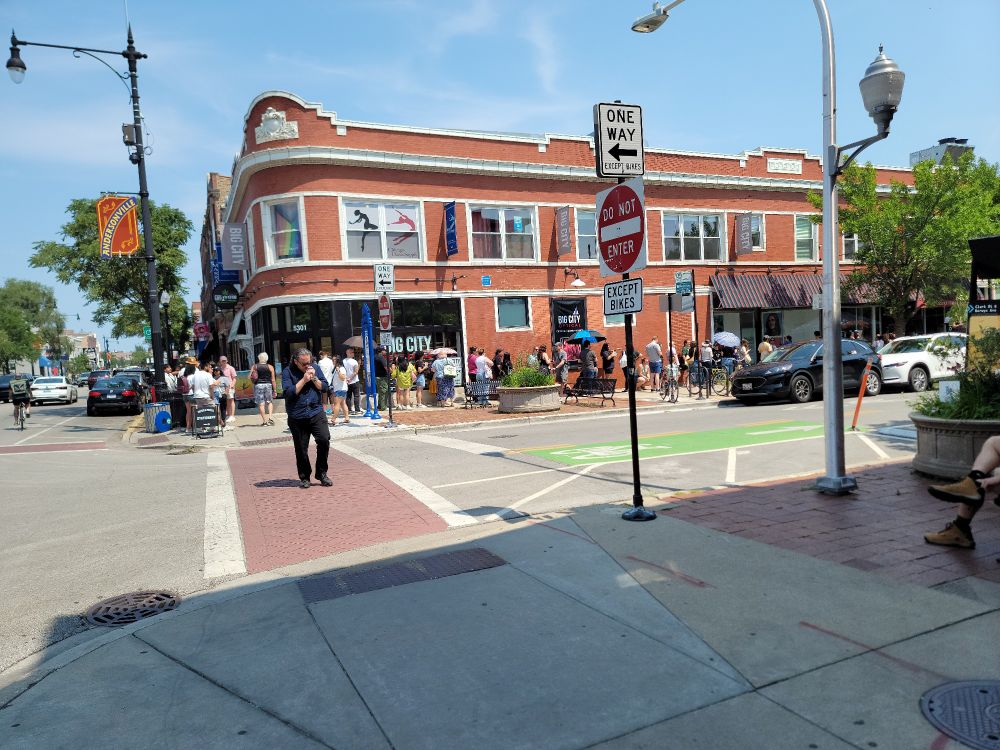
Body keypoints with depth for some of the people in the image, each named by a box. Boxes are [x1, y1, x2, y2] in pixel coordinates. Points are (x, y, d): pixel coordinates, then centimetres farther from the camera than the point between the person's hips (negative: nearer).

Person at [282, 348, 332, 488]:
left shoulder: (315, 368, 7)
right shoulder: (288, 372, -2)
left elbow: (325, 387, 3)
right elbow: (289, 392, -14)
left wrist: (314, 378, -10)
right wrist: (304, 379, -14)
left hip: (316, 413, 2)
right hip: (297, 417, -2)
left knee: (324, 440, -13)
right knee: (301, 449, 4)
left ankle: (322, 473, 4)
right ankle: (304, 477, 22)